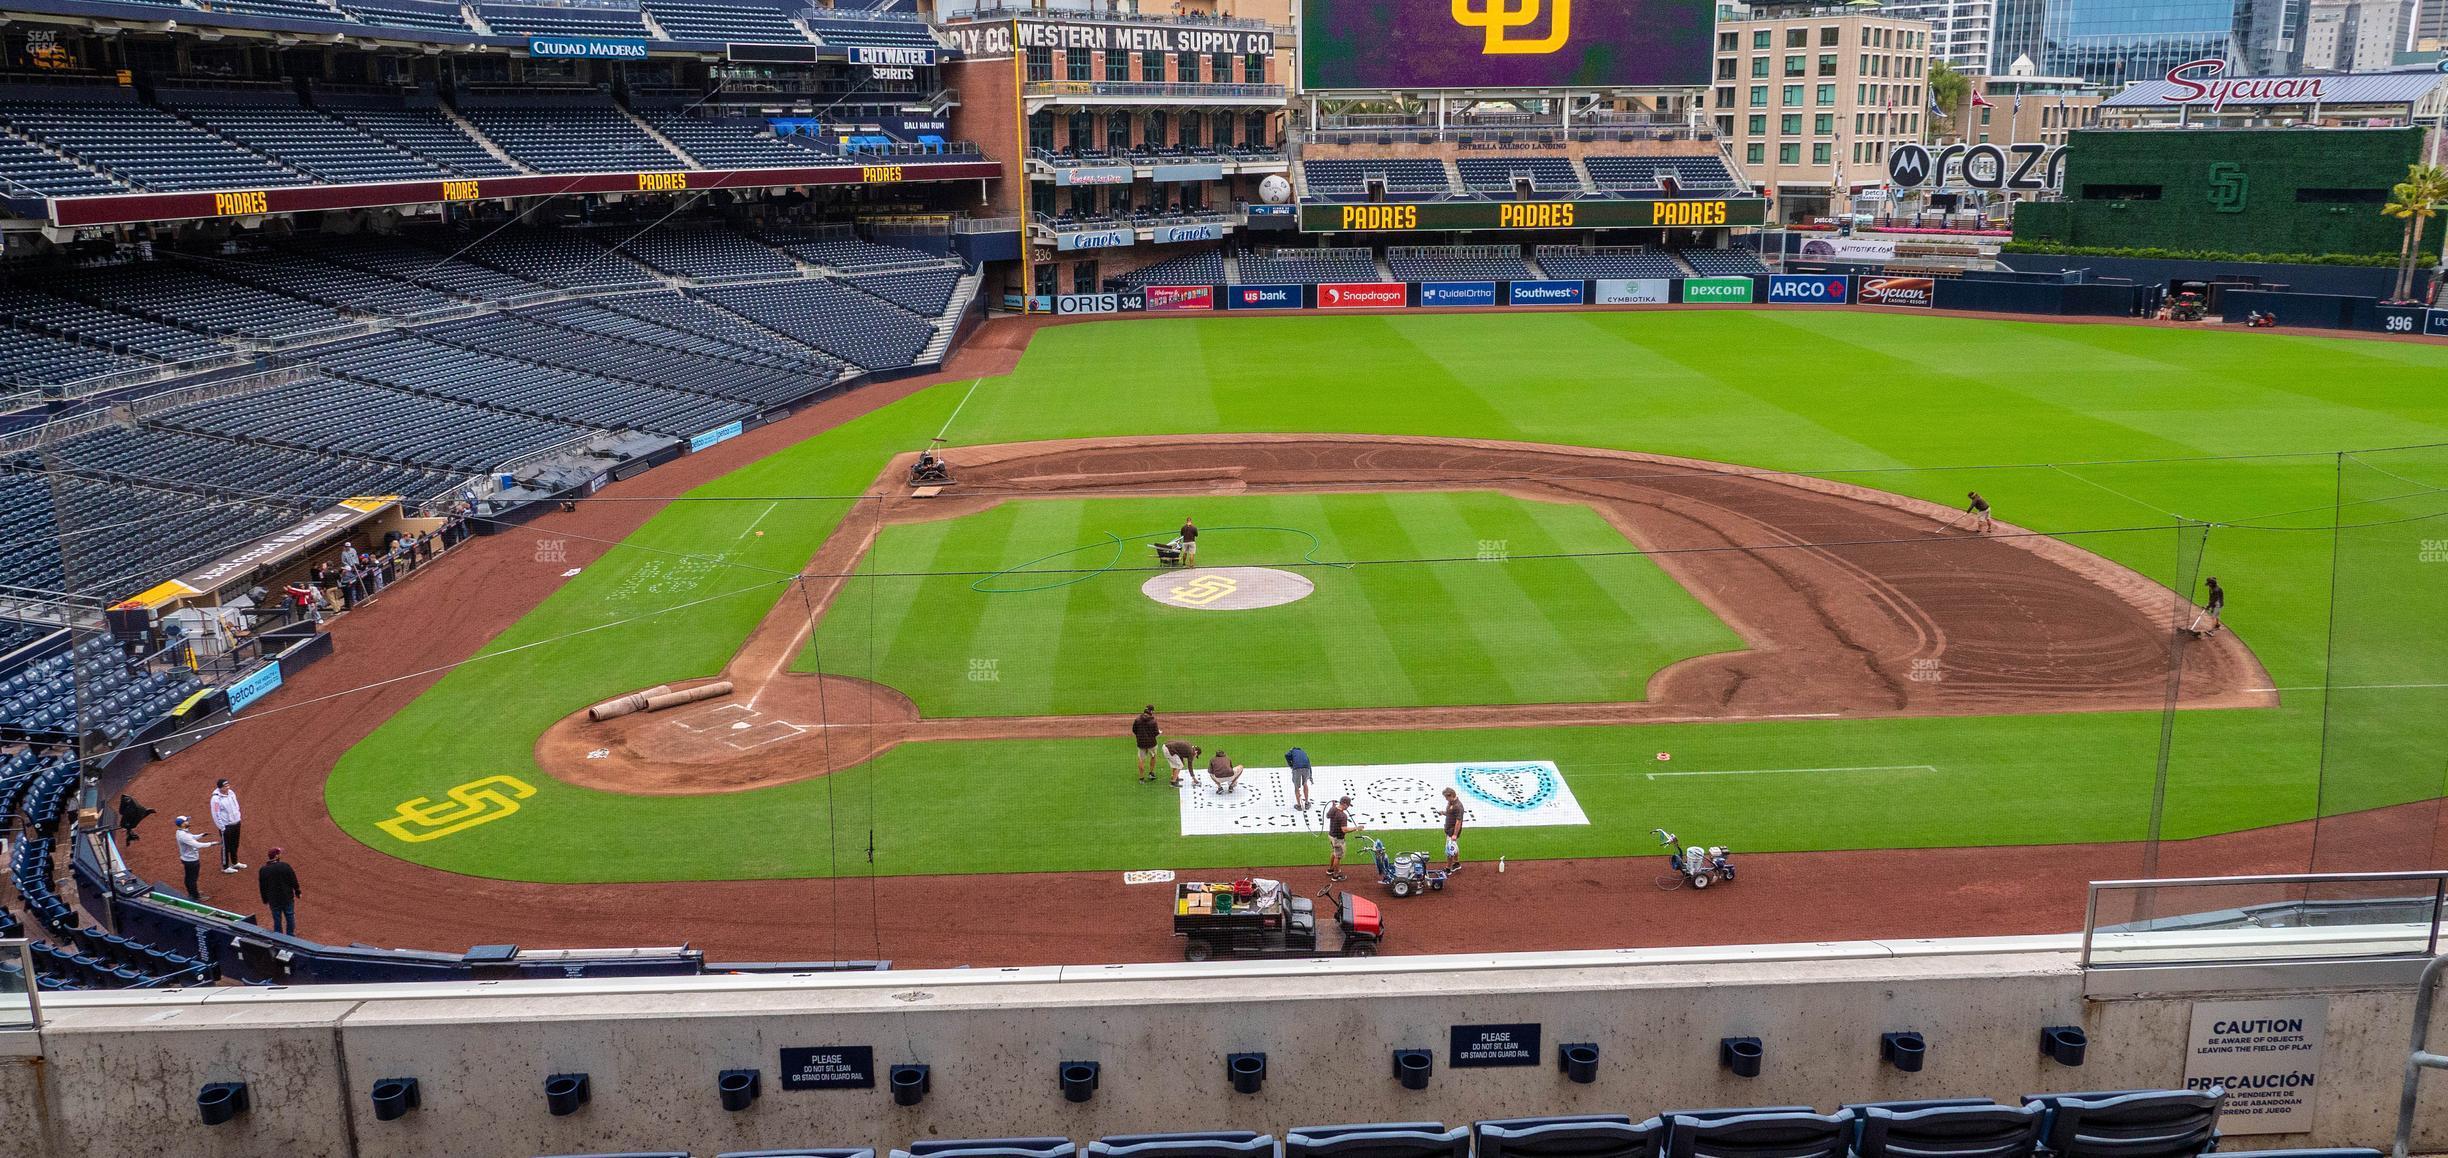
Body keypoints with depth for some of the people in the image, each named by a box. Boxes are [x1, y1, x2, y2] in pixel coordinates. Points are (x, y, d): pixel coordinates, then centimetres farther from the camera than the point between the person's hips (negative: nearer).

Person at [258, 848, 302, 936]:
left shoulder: (263, 870, -8)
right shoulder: (285, 866, -14)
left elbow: (262, 888, 1)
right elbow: (293, 880, -7)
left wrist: (265, 900, 13)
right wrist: (297, 892, 7)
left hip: (273, 900, 1)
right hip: (288, 898, -1)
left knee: (277, 919, 11)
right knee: (290, 916, 15)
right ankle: (290, 935, 24)